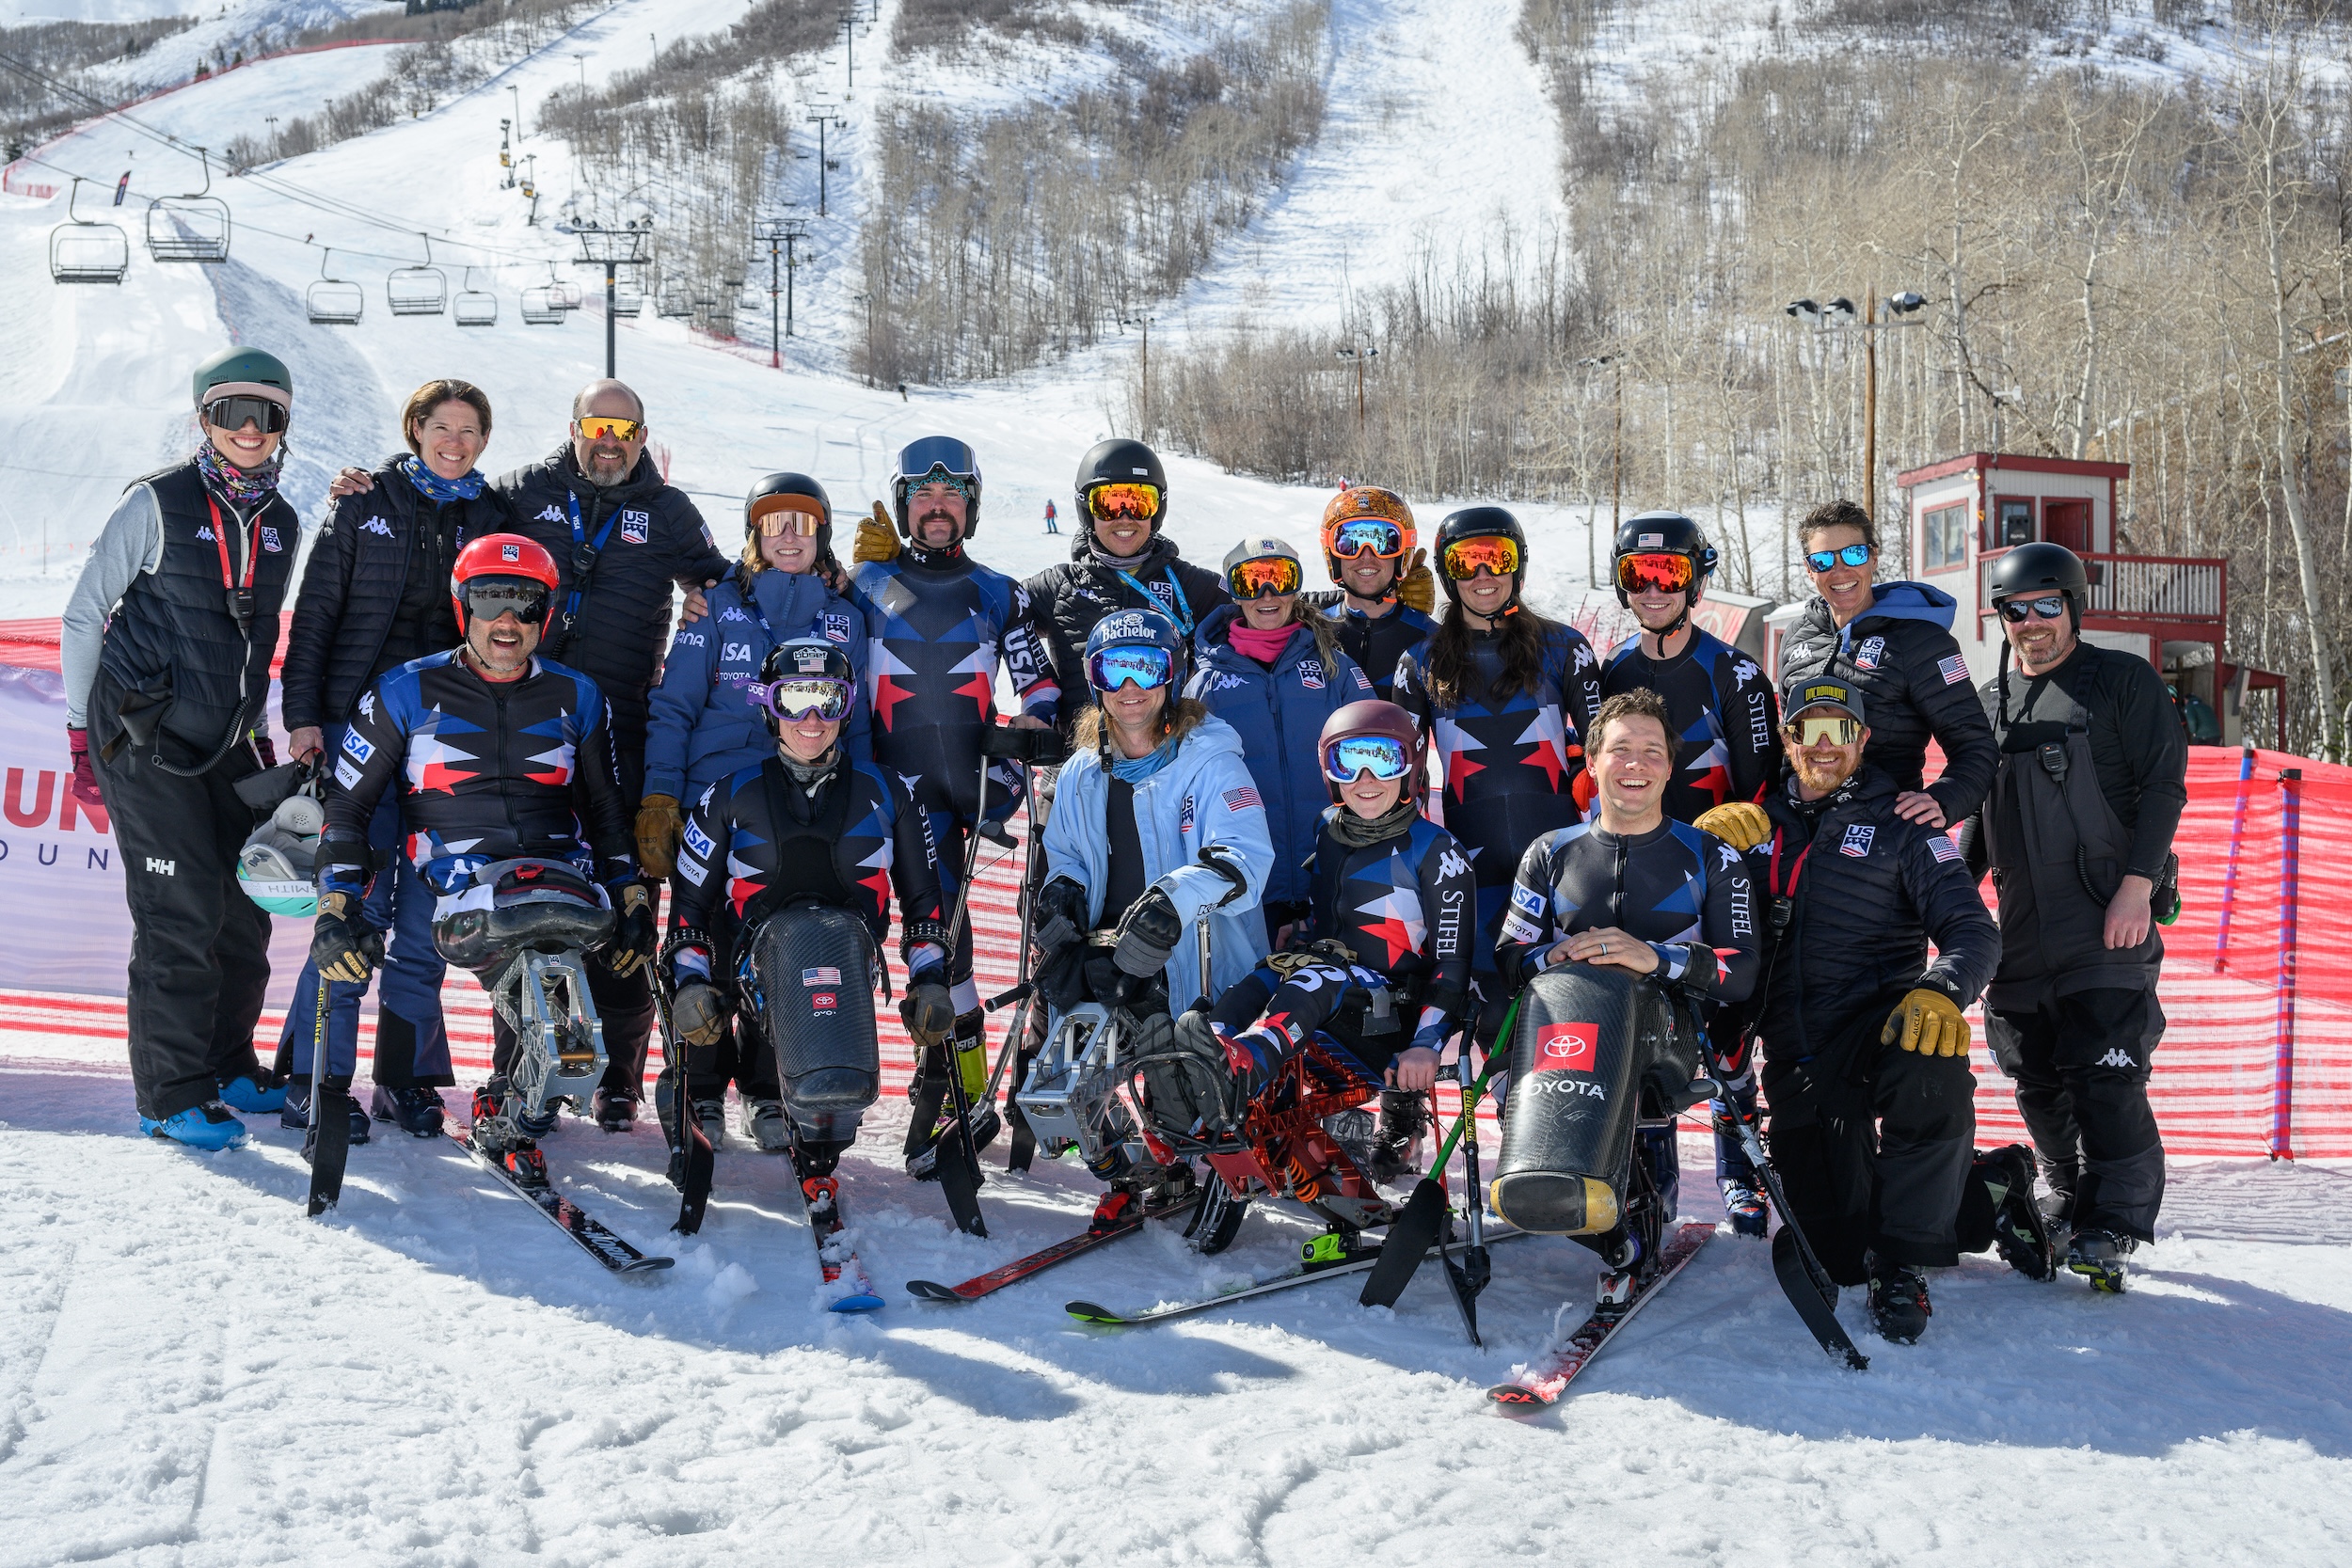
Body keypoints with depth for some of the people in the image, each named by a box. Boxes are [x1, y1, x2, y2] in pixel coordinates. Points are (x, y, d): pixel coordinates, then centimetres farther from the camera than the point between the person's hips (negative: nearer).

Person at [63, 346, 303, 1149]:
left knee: (246, 908, 8)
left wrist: (261, 734, 18)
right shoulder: (157, 503, -8)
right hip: (146, 743, -6)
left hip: (227, 744, 6)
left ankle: (226, 1066, 24)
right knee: (182, 913, -10)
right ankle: (171, 1092, -1)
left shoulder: (281, 524, 9)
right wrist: (82, 731, -5)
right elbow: (84, 616, -3)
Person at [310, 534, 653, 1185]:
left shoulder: (576, 697, 16)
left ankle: (511, 1112, -16)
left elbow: (608, 812, 26)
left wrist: (632, 900, 18)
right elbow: (347, 805, 11)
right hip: (464, 884, -2)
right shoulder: (407, 693, 8)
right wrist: (337, 906, 1)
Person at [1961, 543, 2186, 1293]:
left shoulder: (2124, 682, 1)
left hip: (2108, 921, -5)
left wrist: (2137, 883, -15)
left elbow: (2164, 785, -5)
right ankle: (2075, 1207, 22)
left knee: (2104, 1079, -12)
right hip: (2022, 929, 6)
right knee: (2038, 1083, 7)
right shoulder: (1990, 704, 16)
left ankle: (2110, 1232, -5)